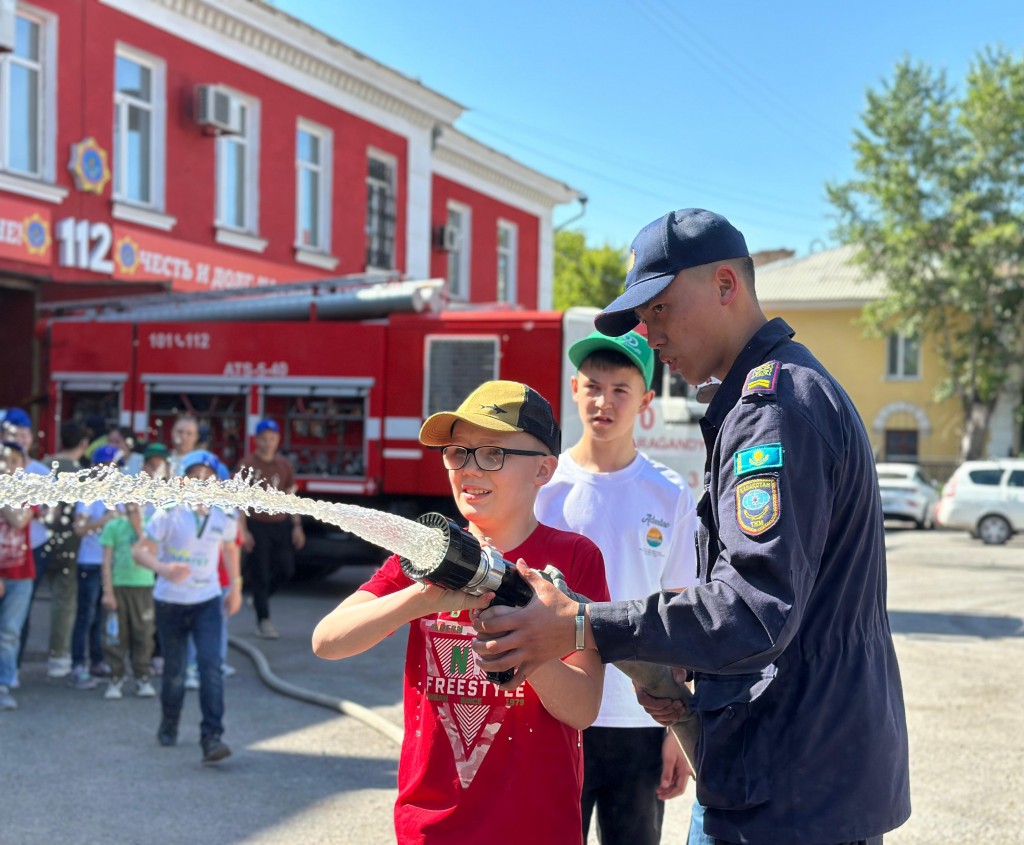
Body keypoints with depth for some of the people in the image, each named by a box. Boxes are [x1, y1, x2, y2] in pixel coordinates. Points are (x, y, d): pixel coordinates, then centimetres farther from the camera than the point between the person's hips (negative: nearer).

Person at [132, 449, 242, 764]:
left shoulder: (225, 516, -3)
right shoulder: (169, 514, -13)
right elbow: (140, 551, -13)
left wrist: (235, 587, 18)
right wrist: (163, 568, -32)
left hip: (208, 601, 1)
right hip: (170, 602, -1)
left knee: (211, 666, -15)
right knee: (174, 671, 9)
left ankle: (212, 737, -15)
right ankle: (168, 727, 35)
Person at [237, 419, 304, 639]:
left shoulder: (284, 464, 8)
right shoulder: (247, 464, -5)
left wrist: (297, 526, 7)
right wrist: (243, 530, -12)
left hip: (281, 524, 4)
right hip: (257, 525, -4)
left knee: (286, 570, 4)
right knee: (259, 574, -1)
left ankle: (260, 598, 30)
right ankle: (263, 620, 7)